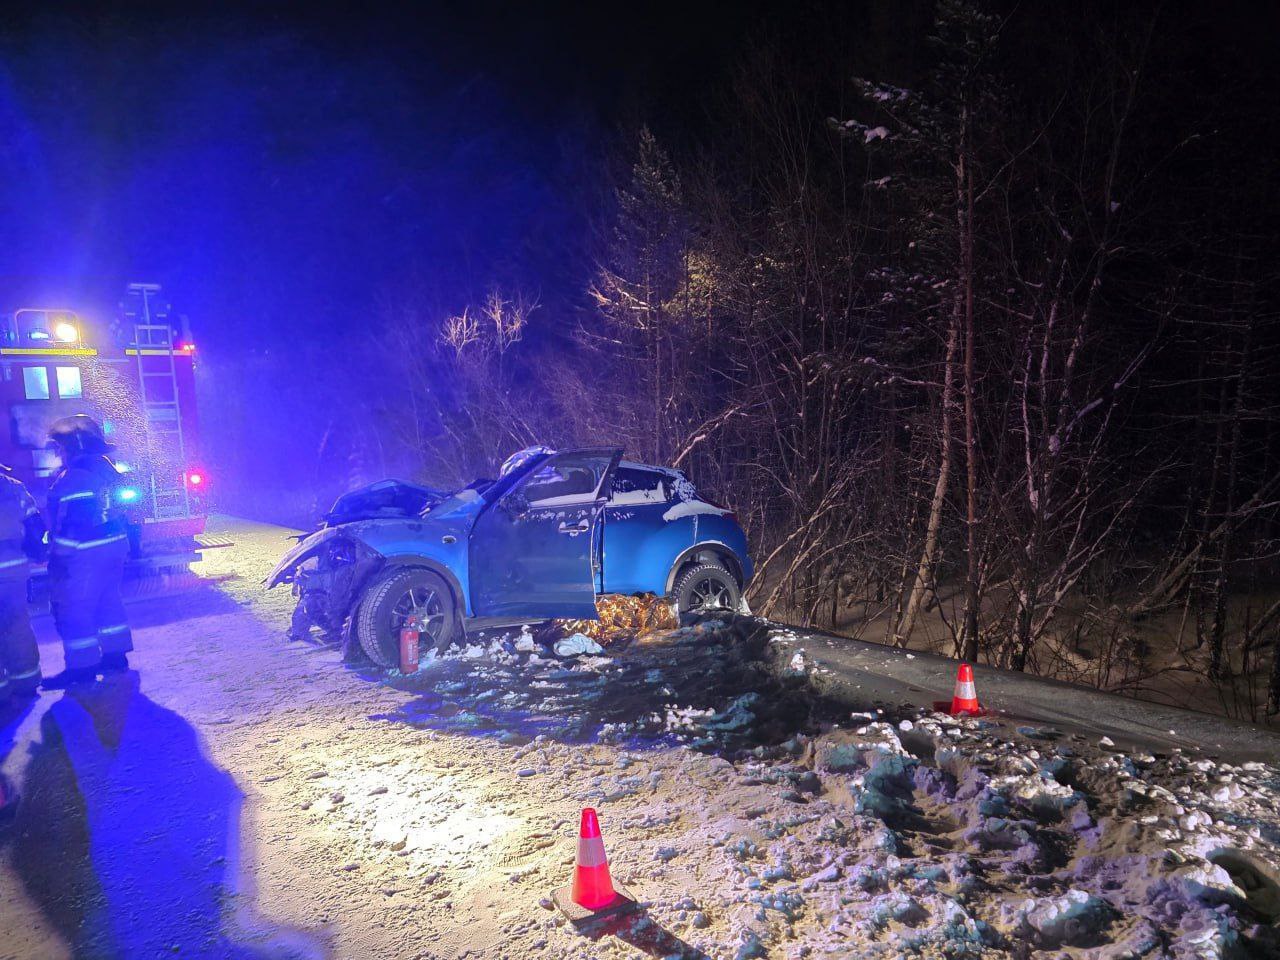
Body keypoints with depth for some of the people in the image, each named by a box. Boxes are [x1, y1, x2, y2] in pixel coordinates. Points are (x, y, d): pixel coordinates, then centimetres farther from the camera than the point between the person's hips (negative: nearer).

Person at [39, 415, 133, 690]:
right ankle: (115, 654, 27)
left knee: (73, 608, 1)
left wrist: (60, 555, -17)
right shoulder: (106, 468, 10)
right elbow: (120, 509, 15)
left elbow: (68, 522, -21)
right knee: (108, 600, 18)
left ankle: (82, 665, 6)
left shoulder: (74, 477, -19)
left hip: (85, 554, -9)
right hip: (115, 545, 10)